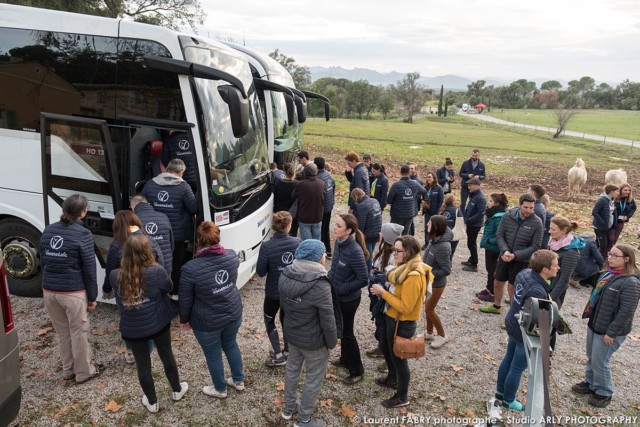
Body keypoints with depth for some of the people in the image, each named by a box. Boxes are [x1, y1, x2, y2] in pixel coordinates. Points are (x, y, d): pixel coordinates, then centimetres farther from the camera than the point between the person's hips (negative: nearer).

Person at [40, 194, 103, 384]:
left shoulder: (48, 230, 5)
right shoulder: (83, 234, -14)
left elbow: (43, 262, 14)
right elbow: (89, 269, -11)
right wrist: (92, 297, -2)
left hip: (49, 290, 6)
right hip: (73, 292, -6)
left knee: (62, 332, 21)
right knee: (79, 333, 11)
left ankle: (68, 370, 36)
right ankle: (83, 372, 25)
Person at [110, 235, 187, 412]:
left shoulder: (115, 276, -18)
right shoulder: (157, 271, -24)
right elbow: (168, 287, -4)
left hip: (132, 329, 1)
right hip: (159, 323, 0)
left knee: (142, 363, 18)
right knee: (166, 355, 22)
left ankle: (152, 402, 35)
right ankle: (177, 390, 43)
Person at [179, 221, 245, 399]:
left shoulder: (191, 269, -25)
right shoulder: (232, 256, -12)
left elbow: (185, 300, -13)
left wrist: (184, 320, 4)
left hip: (207, 322, -4)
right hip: (233, 313, 5)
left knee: (213, 355, 19)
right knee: (231, 345, 28)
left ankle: (220, 389, 41)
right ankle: (238, 380, 46)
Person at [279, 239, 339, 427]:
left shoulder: (285, 276, -10)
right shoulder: (319, 285, -31)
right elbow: (328, 320, -22)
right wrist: (332, 342, -6)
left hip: (291, 334, 7)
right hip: (314, 341, -6)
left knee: (292, 369, 27)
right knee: (313, 379, 15)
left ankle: (289, 408, 47)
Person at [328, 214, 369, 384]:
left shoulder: (354, 251, -30)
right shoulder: (339, 242, -7)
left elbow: (364, 279, -25)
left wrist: (342, 288, -21)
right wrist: (329, 279, 2)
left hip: (349, 298, -7)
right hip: (337, 295, 8)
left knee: (347, 332, 8)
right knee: (342, 329, 24)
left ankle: (357, 371, 26)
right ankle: (345, 359, 46)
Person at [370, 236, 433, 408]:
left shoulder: (413, 276, -30)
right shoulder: (406, 268, 0)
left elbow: (405, 307, -28)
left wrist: (383, 293, -23)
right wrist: (383, 291, -5)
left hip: (402, 323, -10)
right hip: (393, 318, 10)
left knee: (398, 358, 9)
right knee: (385, 348, 28)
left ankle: (402, 397, 31)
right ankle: (392, 379, 53)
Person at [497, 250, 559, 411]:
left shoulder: (525, 273, -11)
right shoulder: (537, 292, -36)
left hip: (512, 324, 8)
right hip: (524, 333, -8)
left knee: (508, 359, 26)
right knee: (517, 368, 15)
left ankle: (500, 391, 46)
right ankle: (508, 400, 37)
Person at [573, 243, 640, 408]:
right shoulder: (608, 273, 4)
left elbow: (626, 311, -23)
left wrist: (611, 332, -21)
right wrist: (591, 318, 18)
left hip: (609, 331, -8)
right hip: (594, 324, 8)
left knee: (600, 362, 5)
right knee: (591, 358, 21)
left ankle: (604, 393, 25)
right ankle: (590, 384, 39)